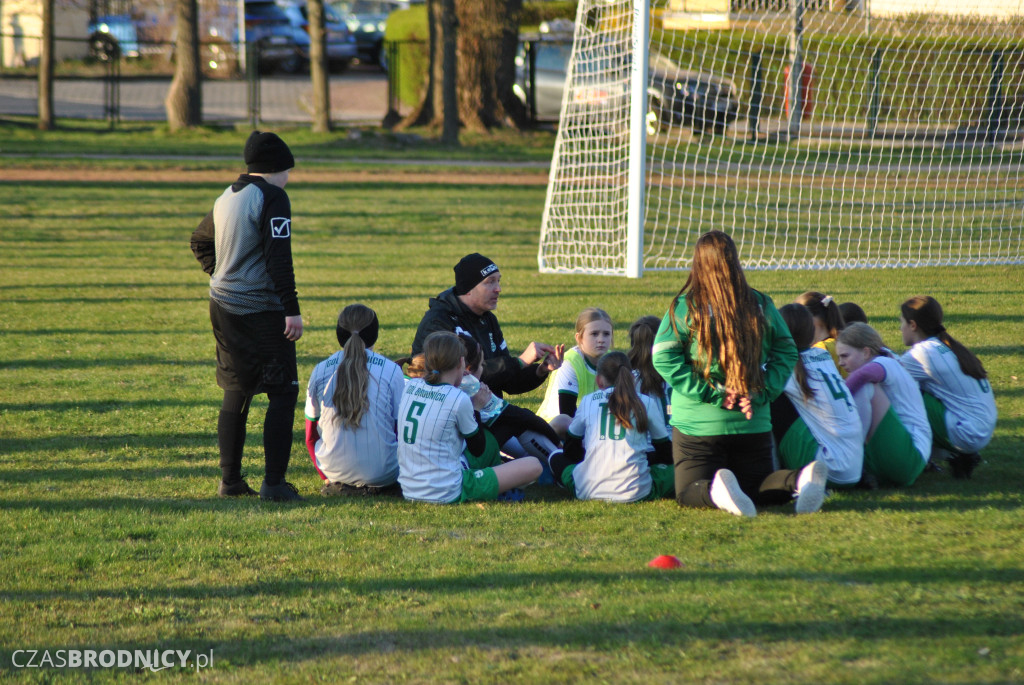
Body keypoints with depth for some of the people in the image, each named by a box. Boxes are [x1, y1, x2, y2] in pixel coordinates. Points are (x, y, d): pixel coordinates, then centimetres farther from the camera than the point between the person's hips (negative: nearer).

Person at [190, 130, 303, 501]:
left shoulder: (227, 197, 15)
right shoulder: (272, 197, -11)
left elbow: (200, 241, 28)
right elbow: (278, 258, -19)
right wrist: (291, 310, -19)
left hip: (223, 305, 8)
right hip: (261, 310, -8)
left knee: (235, 394, 14)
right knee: (283, 393, -3)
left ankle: (230, 480, 16)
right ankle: (274, 482, -8)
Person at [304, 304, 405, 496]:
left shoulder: (320, 370, 0)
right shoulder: (391, 370, -6)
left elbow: (311, 437, 10)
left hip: (334, 470, 2)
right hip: (382, 472, -2)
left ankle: (337, 486, 15)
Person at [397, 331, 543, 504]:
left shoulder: (410, 386, 3)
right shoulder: (459, 399, -15)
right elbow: (478, 450, -1)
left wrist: (451, 381, 19)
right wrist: (476, 408, 9)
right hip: (446, 494, -8)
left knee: (489, 442, 28)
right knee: (533, 466, -3)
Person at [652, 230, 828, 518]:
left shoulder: (685, 306, -7)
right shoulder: (761, 305, 3)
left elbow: (664, 357, -14)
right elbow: (787, 353, 3)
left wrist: (712, 394, -12)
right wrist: (759, 394, -4)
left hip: (698, 424, -3)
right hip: (754, 425, 3)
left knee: (689, 492, 7)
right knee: (757, 488, 16)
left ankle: (716, 491, -30)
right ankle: (801, 480, -18)